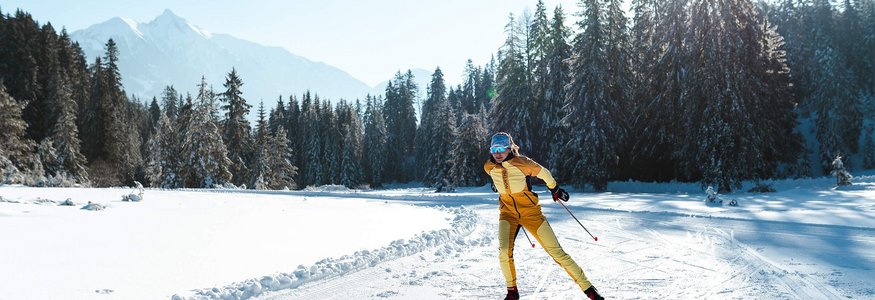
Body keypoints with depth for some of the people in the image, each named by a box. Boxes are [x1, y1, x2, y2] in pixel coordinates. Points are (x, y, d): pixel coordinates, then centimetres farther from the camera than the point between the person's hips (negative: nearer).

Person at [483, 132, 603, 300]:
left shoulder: (522, 163, -18)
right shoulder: (489, 167, -7)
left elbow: (543, 173, -1)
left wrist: (554, 189, 13)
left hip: (530, 212, -3)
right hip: (508, 213, 3)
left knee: (556, 251, -4)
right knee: (504, 252, -20)